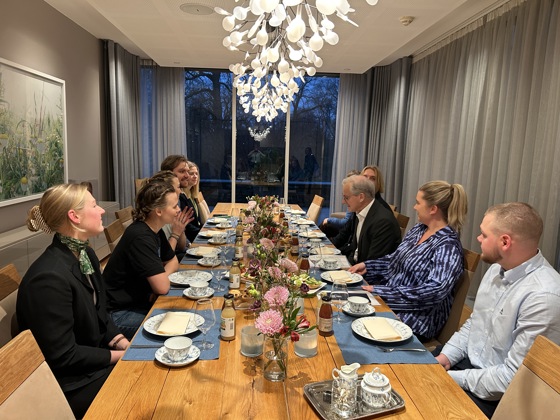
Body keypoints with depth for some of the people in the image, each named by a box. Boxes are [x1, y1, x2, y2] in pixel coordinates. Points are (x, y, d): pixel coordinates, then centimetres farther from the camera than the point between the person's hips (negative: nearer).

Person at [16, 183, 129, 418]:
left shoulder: (85, 254, 0)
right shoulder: (50, 277, -29)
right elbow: (62, 357, -23)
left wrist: (127, 346, -6)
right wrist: (122, 356, -15)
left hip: (91, 357, 8)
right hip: (70, 383, -8)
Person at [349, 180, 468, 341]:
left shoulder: (448, 246, -18)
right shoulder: (418, 229, 7)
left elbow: (435, 291, -28)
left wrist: (380, 292, -27)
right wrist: (366, 266, 4)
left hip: (415, 321, -7)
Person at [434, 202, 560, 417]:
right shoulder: (498, 267, 0)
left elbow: (513, 377, -25)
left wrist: (453, 379, -18)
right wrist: (446, 356, -3)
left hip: (497, 395, -7)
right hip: (467, 362, 7)